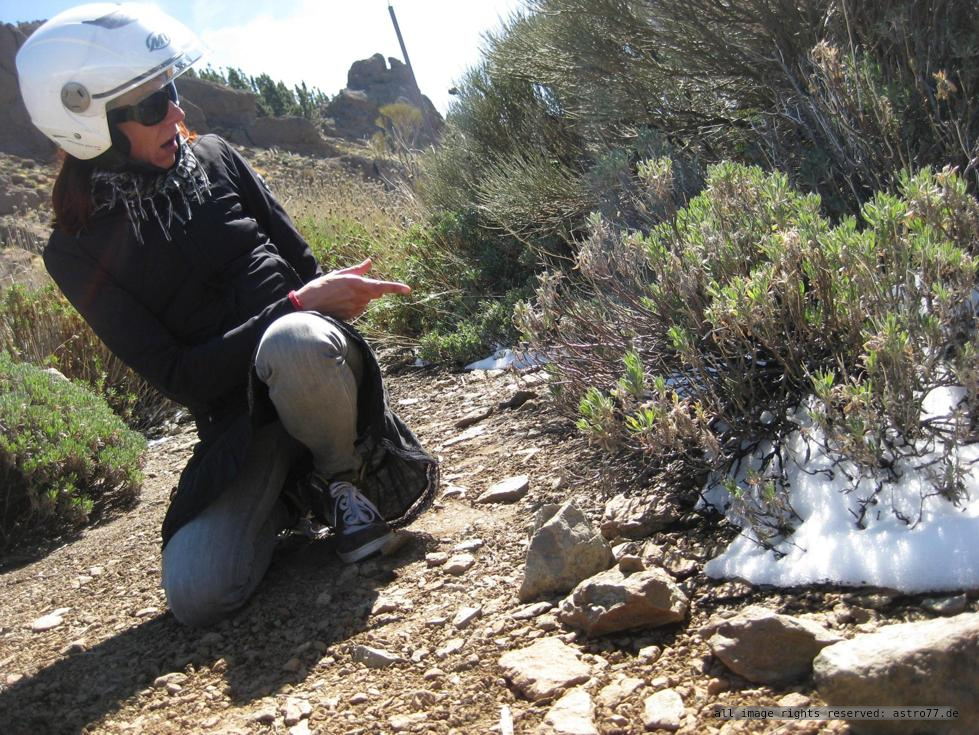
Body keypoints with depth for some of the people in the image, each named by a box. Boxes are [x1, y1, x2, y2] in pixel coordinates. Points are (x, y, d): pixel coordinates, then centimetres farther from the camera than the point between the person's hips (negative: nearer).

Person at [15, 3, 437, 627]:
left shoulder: (214, 159, 6)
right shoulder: (78, 251, -3)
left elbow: (304, 266, 9)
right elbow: (177, 377, -12)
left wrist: (313, 310, -13)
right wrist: (299, 304, -20)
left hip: (312, 351, 1)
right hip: (236, 422, 0)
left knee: (292, 345, -38)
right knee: (198, 596, -19)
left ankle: (342, 479, -6)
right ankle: (291, 494, 11)